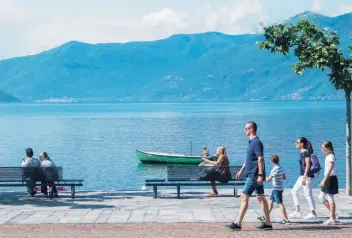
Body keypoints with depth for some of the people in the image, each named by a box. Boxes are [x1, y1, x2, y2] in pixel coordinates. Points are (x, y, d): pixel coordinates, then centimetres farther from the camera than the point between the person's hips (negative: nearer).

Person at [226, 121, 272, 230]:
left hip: (254, 175, -10)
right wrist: (241, 170, 24)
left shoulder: (256, 142, -16)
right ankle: (268, 223, 13)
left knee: (244, 197, -8)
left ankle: (238, 223, -5)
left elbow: (260, 159, -20)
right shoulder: (251, 142, 16)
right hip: (252, 174, 10)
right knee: (261, 198, 10)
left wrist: (260, 175, -23)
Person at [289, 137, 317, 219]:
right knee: (294, 192, 11)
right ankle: (297, 212, 14)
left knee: (308, 195, -4)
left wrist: (304, 177, -23)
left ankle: (313, 213, 5)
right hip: (302, 176, 10)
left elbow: (308, 165, -20)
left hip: (307, 176, -10)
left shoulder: (305, 152, -14)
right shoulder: (302, 152, 13)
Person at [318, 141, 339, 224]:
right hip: (327, 179, 10)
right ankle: (333, 214, 17)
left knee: (330, 199, -3)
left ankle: (332, 219, 4)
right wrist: (324, 180, 22)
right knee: (321, 197, 11)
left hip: (331, 179, -10)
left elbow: (329, 170, -25)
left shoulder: (331, 157, -16)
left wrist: (324, 180, -30)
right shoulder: (328, 157, 13)